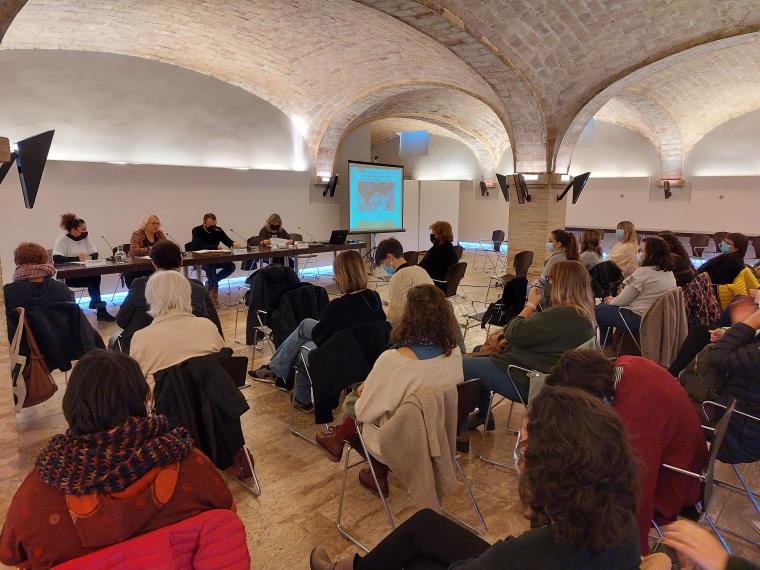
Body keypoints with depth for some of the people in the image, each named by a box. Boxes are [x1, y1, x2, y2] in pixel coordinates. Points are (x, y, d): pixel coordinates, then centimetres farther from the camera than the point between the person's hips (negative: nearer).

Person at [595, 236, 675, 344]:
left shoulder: (643, 272, -20)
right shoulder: (670, 273, 8)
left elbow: (622, 301, -13)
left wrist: (611, 302, 11)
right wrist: (615, 300, 16)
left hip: (638, 319, -10)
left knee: (598, 310, 5)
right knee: (604, 307, 21)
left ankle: (606, 343, 22)